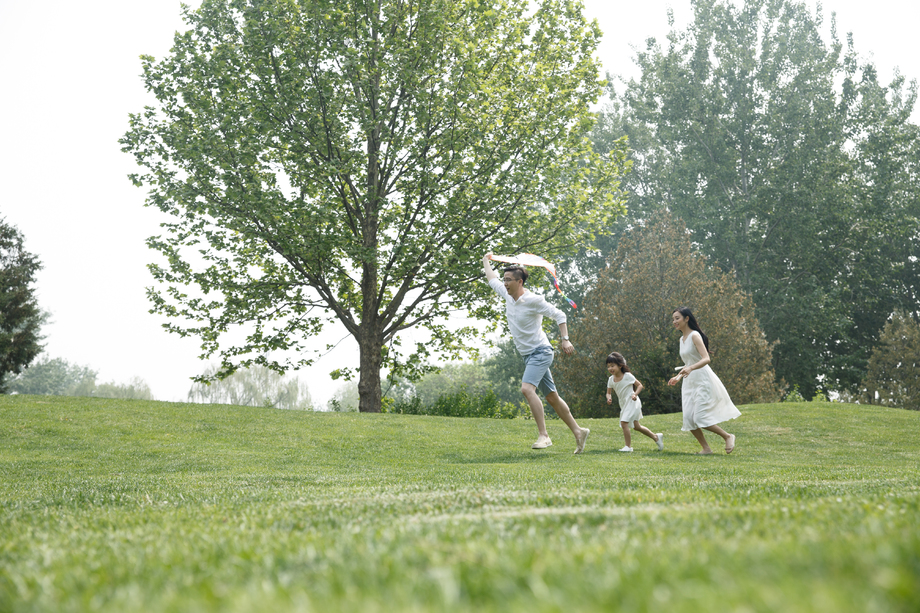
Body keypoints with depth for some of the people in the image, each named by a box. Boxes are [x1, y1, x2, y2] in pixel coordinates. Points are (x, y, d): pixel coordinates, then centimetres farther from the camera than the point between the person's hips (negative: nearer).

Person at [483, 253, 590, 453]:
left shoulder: (533, 300, -16)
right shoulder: (507, 295, 6)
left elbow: (559, 315, -11)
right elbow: (492, 280, 25)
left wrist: (565, 340, -18)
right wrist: (485, 261, 34)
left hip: (540, 352, -8)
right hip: (528, 355, 8)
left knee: (527, 388, -27)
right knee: (552, 397, 11)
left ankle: (543, 435, -27)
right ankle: (578, 432, 20)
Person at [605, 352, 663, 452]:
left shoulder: (627, 376, -16)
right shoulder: (611, 379, 0)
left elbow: (640, 385, -8)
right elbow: (609, 392, 5)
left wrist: (635, 394, -25)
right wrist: (609, 398, -18)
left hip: (632, 402, -8)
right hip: (624, 404, 8)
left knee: (624, 423, -20)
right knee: (636, 426, 17)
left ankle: (628, 446, -11)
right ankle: (656, 437, 33)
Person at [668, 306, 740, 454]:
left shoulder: (694, 336, -11)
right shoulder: (682, 339, 15)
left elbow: (706, 359, -22)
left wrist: (690, 368, -37)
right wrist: (677, 377, 15)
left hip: (702, 380, -8)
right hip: (689, 382, 8)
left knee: (700, 418, -13)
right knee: (689, 419, 0)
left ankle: (728, 436, 6)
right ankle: (706, 448, 11)